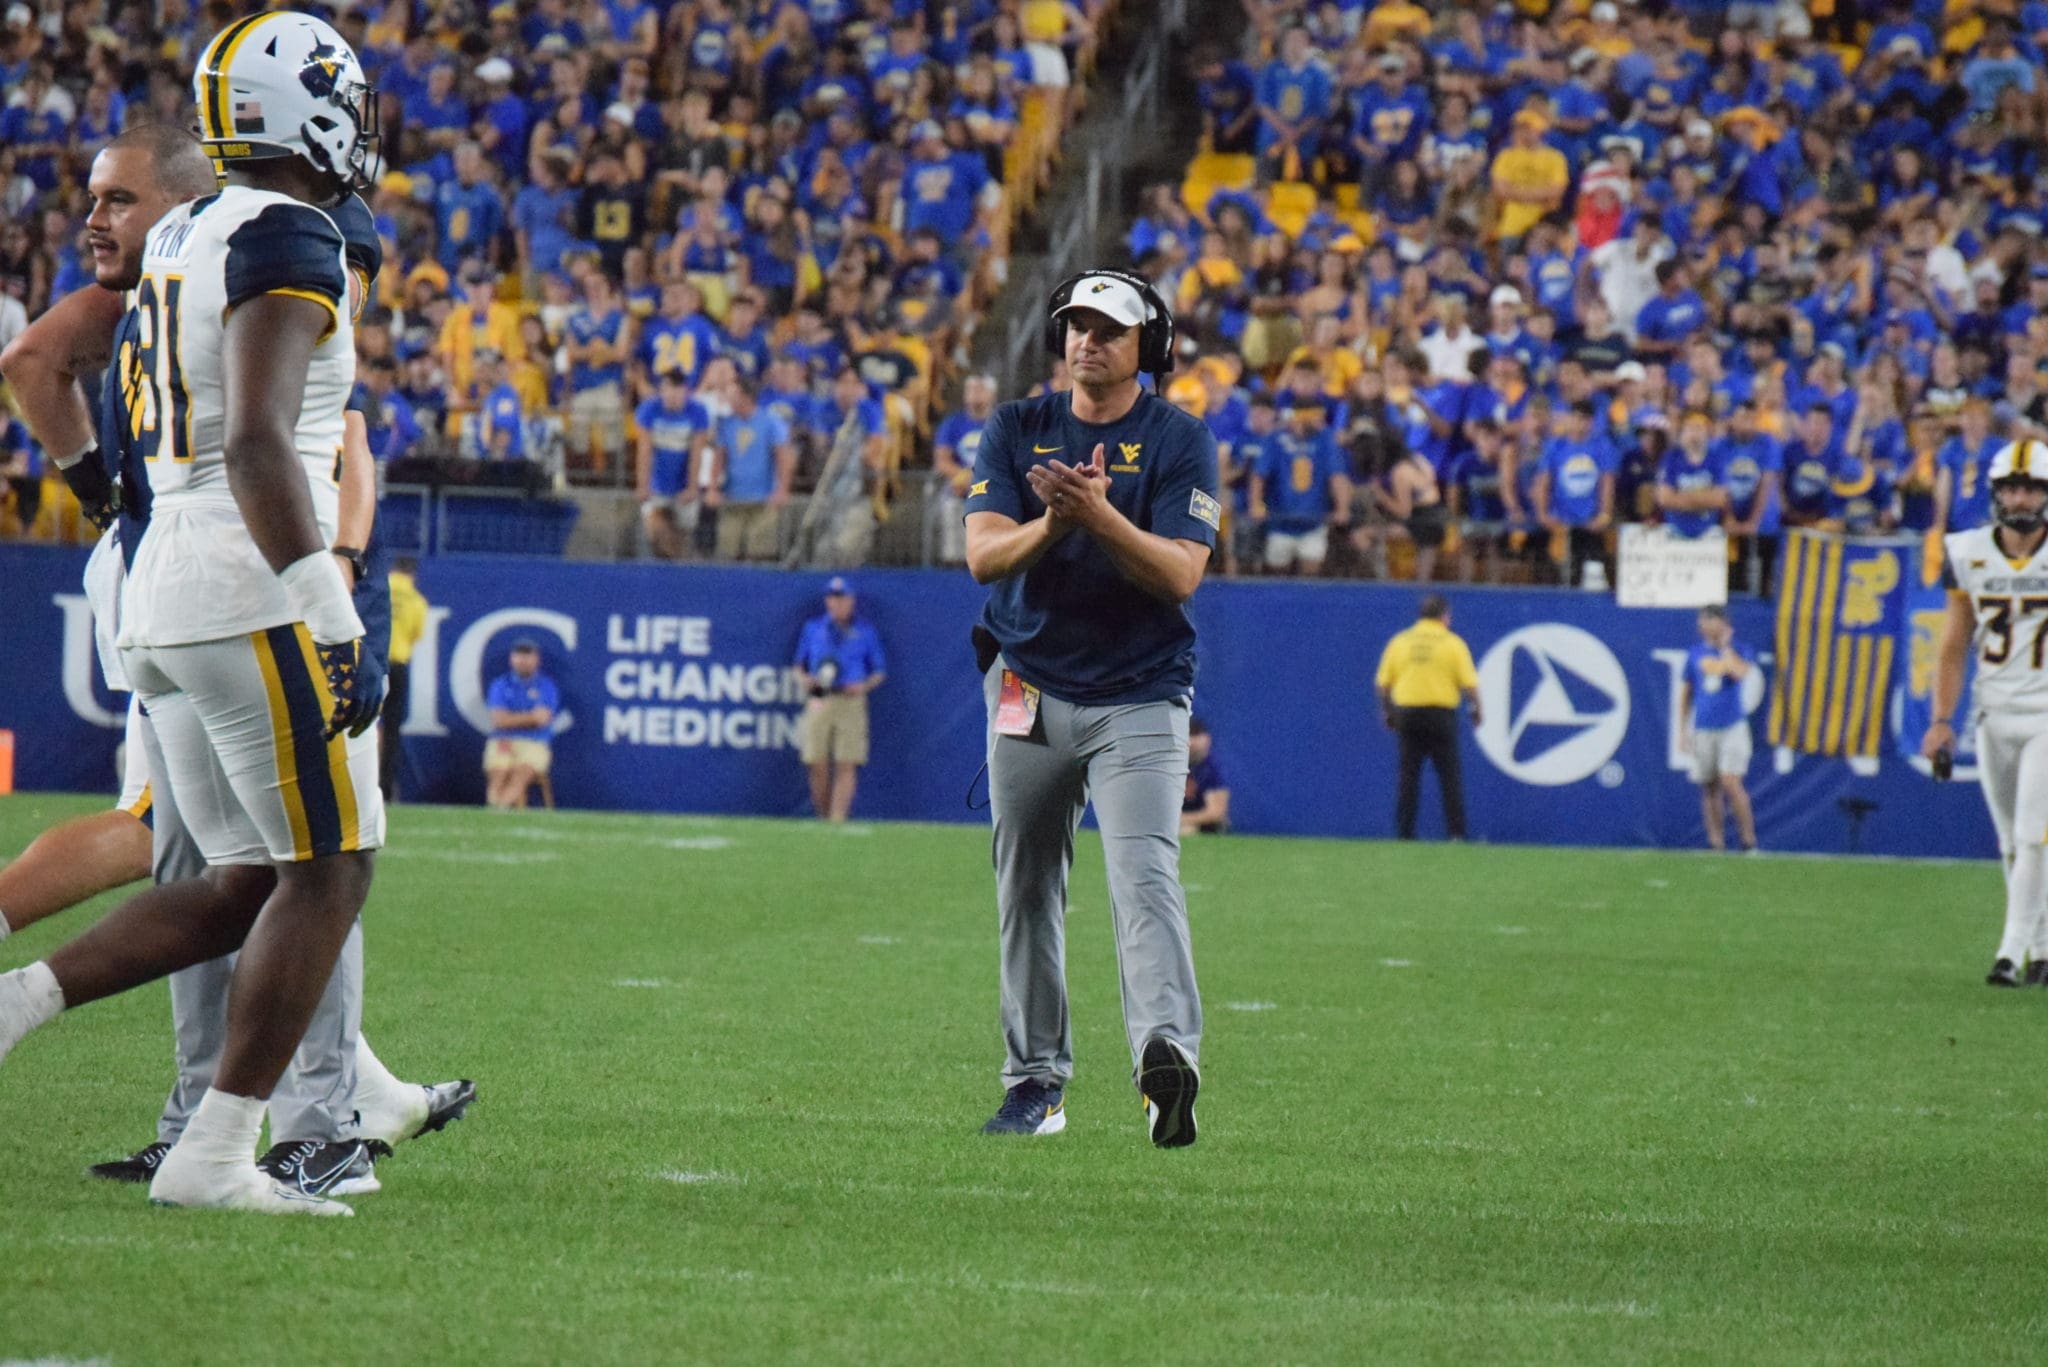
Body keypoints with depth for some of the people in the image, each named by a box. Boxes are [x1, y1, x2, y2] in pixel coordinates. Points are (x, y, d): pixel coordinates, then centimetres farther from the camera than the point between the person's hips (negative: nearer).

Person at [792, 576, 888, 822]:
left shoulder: (865, 632, 9)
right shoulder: (813, 628, 14)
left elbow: (880, 671, 11)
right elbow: (799, 666, 18)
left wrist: (865, 685, -8)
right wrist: (804, 679, -4)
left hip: (851, 701, -1)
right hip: (819, 702, 1)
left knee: (847, 766, -10)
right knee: (818, 765, -3)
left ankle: (837, 820, -13)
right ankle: (822, 818, 10)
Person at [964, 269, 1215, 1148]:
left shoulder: (1181, 442, -1)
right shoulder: (1017, 431, 6)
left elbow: (1180, 574, -12)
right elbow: (983, 555, -6)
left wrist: (1102, 516, -28)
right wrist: (1053, 522, -25)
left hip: (1140, 697, -3)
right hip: (1029, 690, 3)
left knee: (1144, 874, -20)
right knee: (1026, 892, 8)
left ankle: (1167, 1052, -37)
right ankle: (1036, 1083, 18)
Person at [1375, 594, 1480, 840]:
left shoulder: (1399, 642, 6)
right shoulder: (1452, 643, -2)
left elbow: (1383, 683, 6)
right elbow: (1469, 684, -6)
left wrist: (1387, 712, 19)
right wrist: (1476, 709, 10)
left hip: (1406, 713, 3)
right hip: (1441, 713, -3)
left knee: (1408, 776, 7)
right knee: (1450, 776, 2)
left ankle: (1404, 832, 5)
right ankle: (1456, 831, -3)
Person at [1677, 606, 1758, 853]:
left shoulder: (1740, 651, 3)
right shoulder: (1695, 654, 11)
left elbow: (1740, 672, -20)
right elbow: (1685, 694, 15)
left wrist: (1725, 646, -9)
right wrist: (1682, 731, 10)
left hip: (1732, 727, -4)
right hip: (1703, 730, 4)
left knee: (1731, 782, -16)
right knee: (1709, 788, 2)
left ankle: (1749, 839, -10)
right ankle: (1715, 842, 7)